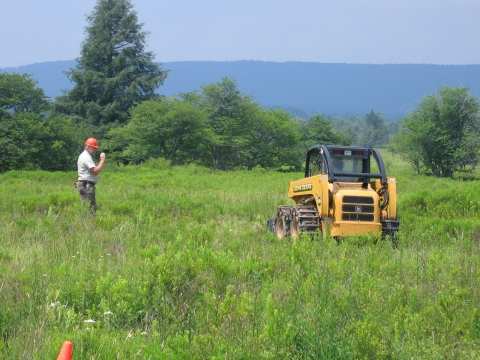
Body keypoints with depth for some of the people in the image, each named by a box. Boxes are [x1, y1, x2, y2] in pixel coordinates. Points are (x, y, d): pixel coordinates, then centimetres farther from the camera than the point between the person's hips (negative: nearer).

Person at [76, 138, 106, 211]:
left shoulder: (84, 156, 22)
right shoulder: (86, 157, -12)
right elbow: (95, 171, -20)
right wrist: (102, 160, -14)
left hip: (86, 185, 11)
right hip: (87, 185, -11)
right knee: (91, 208, -14)